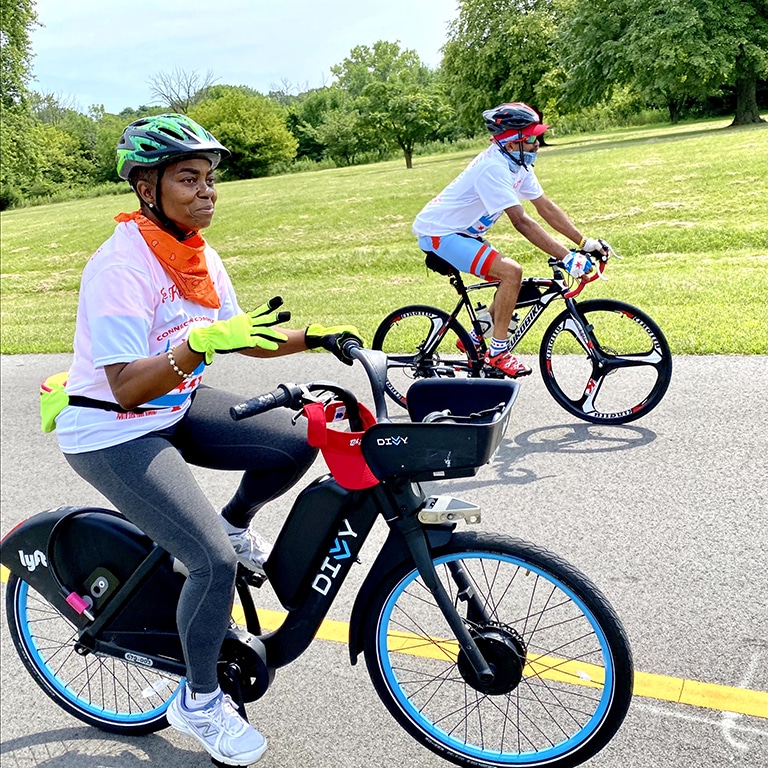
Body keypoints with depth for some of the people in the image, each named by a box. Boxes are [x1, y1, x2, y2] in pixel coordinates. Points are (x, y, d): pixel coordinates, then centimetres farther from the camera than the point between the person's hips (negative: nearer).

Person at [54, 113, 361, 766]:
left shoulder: (200, 257, 1)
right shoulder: (119, 266, -24)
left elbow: (240, 337, 9)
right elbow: (127, 388, -29)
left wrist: (316, 337, -4)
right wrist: (201, 342, -42)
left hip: (178, 408, 8)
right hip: (111, 435, -7)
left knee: (298, 444, -7)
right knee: (214, 562, -18)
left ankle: (236, 523, 21)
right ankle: (199, 701, 8)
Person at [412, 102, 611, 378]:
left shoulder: (518, 163, 2)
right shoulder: (493, 166, -27)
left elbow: (546, 207, 3)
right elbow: (521, 222, -32)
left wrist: (585, 242, -4)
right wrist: (567, 257, -33)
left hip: (461, 232, 10)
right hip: (438, 233, -10)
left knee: (516, 286, 6)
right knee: (511, 272, -23)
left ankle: (474, 340, 20)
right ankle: (497, 352, -12)